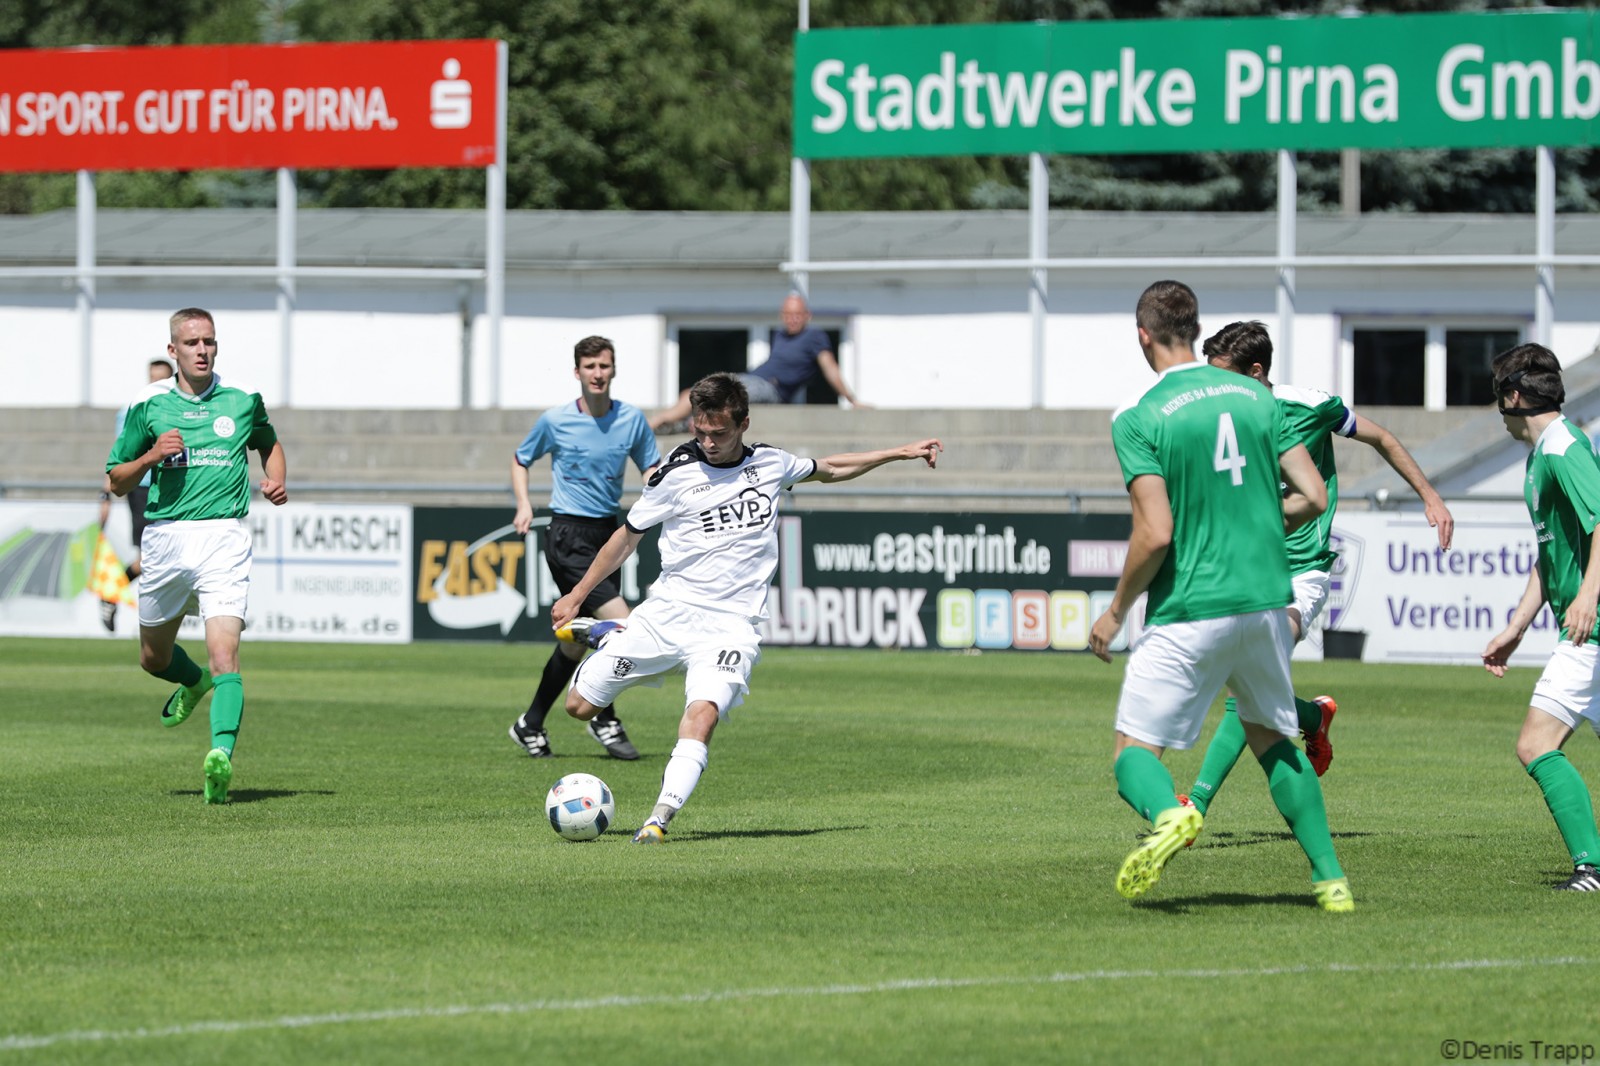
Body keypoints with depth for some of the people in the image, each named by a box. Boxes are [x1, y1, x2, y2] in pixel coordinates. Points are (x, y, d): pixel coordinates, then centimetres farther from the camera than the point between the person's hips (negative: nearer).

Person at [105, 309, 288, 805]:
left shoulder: (244, 403, 8)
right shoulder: (149, 408, 5)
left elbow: (269, 444, 28)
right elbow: (118, 482, 9)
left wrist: (277, 482, 8)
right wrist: (151, 456, -11)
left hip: (224, 536, -2)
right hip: (166, 537, 2)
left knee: (223, 652, -21)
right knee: (155, 658, 16)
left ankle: (222, 754, -33)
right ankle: (194, 682, 50)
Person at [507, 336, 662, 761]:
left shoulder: (632, 419, 2)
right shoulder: (555, 421, -5)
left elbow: (652, 467, 14)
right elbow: (521, 460, 11)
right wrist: (524, 506, -5)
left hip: (608, 532, 5)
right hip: (567, 535, -5)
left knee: (576, 639, 11)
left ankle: (531, 725, 25)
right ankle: (604, 719, -1)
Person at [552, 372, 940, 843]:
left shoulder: (770, 464, 6)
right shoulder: (676, 474, -2)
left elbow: (828, 468, 28)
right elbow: (627, 537, 9)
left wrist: (901, 452, 27)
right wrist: (575, 596, 12)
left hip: (730, 624, 0)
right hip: (668, 610, 0)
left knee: (702, 714, -28)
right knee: (580, 706, 2)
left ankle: (660, 818, -34)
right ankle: (606, 637, 33)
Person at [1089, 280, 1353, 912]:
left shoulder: (1139, 419, -9)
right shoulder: (1256, 396, 7)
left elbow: (1155, 534, -16)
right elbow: (1313, 496, 5)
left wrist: (1116, 611, -2)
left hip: (1189, 612, -5)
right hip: (1265, 599, 5)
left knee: (1134, 751, 2)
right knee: (1272, 740, 23)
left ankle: (1168, 814, -31)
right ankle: (1330, 878, 14)